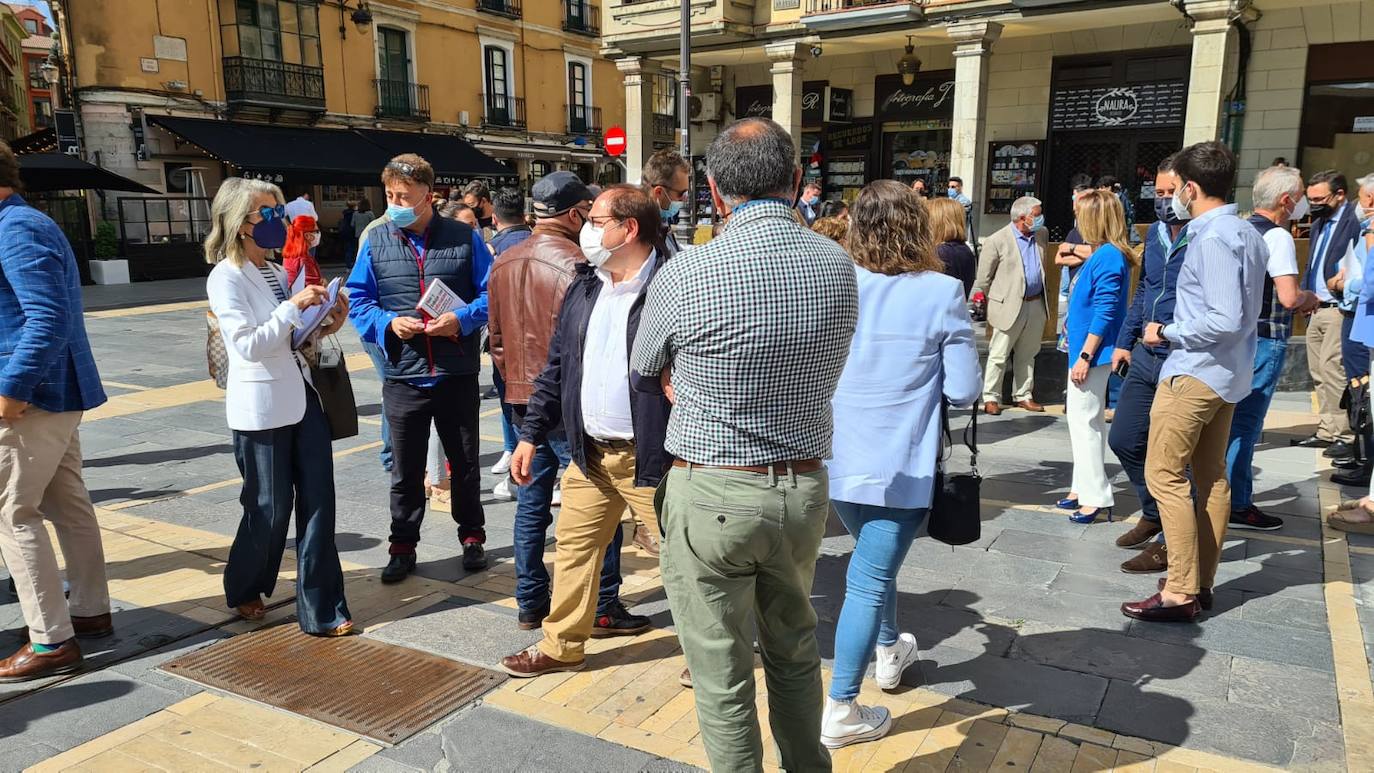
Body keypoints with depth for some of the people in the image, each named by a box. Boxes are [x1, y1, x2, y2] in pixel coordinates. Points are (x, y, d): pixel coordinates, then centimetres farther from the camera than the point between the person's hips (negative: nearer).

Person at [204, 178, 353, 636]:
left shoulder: (278, 273, 14)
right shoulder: (226, 278, -8)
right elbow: (248, 345, -18)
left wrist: (327, 326, 3)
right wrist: (293, 307, -19)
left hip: (303, 399, 7)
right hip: (262, 408, -6)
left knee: (317, 503, 3)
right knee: (269, 508, 6)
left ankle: (321, 609, 10)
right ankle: (243, 591, 32)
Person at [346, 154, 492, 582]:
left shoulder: (465, 237, -2)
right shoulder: (376, 241, 2)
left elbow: (491, 292, -1)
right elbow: (358, 301, 4)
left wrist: (461, 319, -18)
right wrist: (389, 323, -15)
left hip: (457, 374, -1)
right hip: (403, 375, 1)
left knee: (465, 462, 13)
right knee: (405, 470, 11)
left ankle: (472, 537, 31)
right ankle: (403, 546, 25)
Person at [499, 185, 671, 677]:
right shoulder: (583, 286, 9)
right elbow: (557, 366, 14)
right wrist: (531, 435, 13)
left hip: (651, 457, -7)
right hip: (589, 454, 7)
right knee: (574, 549, 16)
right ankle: (562, 645, 34)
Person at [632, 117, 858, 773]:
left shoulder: (684, 275, -15)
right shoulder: (839, 266, -3)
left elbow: (645, 374, 2)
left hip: (711, 495, -5)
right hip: (804, 491, 5)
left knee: (722, 676, 10)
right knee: (795, 653, 24)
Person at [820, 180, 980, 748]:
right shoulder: (943, 292, -13)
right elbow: (965, 390, -11)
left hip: (838, 459, 4)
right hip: (902, 464, -4)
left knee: (874, 561, 27)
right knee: (869, 580, 4)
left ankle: (889, 651, 50)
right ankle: (841, 712, 12)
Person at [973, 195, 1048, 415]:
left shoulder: (1041, 234, 7)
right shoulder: (998, 240, -11)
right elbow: (983, 278, -5)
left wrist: (1042, 298, 18)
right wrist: (998, 301, 2)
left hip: (1036, 305, 6)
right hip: (1010, 306, -6)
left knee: (1026, 355, 15)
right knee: (998, 356, 1)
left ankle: (1023, 395, 25)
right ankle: (991, 397, 10)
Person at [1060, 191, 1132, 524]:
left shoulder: (1107, 257, -18)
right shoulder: (1103, 255, 11)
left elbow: (1104, 313, -22)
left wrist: (1085, 356, -22)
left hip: (1092, 353, -10)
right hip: (1086, 349, 10)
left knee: (1084, 422, -6)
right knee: (1088, 421, 16)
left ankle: (1096, 497, 0)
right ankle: (1085, 487, 27)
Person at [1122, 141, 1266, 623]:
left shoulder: (1213, 238, -18)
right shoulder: (1248, 234, 12)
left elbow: (1225, 320, -25)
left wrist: (1167, 333, -14)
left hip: (1195, 373, -10)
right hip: (1228, 374, 10)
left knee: (1165, 475, -6)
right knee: (1211, 478, 13)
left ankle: (1179, 593, -5)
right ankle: (1202, 583, 22)